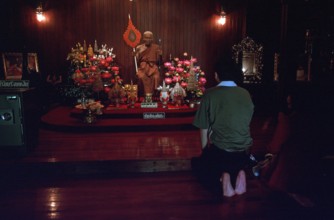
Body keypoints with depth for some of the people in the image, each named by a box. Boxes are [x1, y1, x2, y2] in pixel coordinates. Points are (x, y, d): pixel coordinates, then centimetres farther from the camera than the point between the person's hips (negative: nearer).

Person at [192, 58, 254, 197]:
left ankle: (221, 179, -4)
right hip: (243, 154, 4)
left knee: (197, 163, 27)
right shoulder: (246, 94, 3)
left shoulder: (210, 94, -7)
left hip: (219, 151, -4)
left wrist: (205, 151, 14)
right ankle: (238, 174, 3)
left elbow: (204, 128, -2)